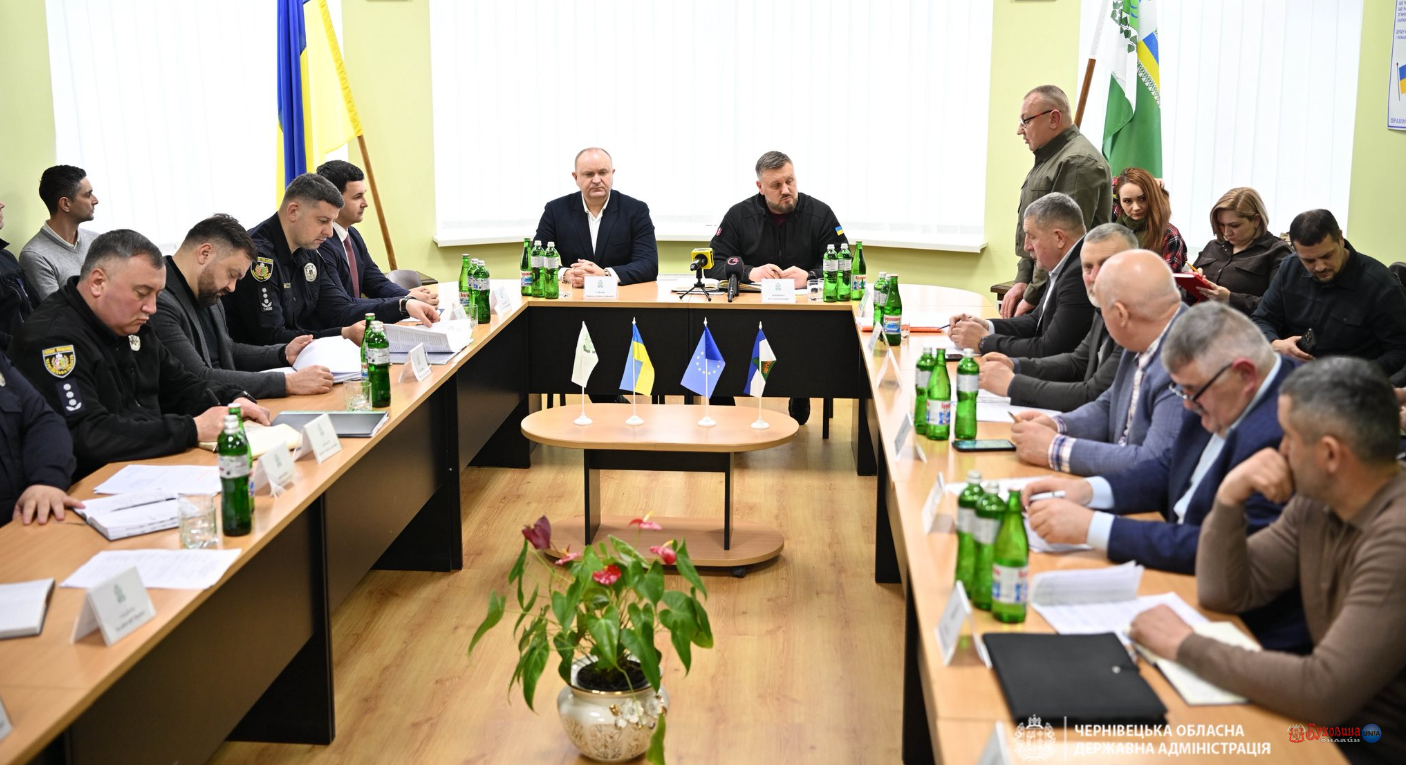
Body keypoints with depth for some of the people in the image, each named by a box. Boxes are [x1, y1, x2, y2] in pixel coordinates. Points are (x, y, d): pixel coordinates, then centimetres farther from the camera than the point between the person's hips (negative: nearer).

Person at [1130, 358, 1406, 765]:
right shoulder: (1317, 501, -1)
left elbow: (1323, 693, -31)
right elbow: (1223, 593, 5)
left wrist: (1186, 646, -21)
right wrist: (1230, 495, -11)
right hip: (1331, 719, 7)